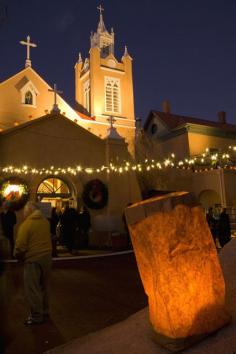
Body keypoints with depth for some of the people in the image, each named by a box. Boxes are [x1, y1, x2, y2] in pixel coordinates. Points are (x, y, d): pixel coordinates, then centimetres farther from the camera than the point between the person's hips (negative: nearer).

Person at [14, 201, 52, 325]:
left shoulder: (26, 224, -16)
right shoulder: (45, 221, 1)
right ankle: (44, 311, 34)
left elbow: (20, 246, -15)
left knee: (32, 289, 8)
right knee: (43, 287, 21)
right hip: (47, 256, 7)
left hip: (33, 259, -7)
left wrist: (18, 256, 2)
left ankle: (37, 316, 18)